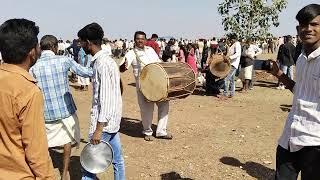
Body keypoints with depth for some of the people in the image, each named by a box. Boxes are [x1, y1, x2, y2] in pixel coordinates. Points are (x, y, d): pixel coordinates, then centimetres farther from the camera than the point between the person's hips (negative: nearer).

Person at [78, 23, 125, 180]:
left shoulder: (102, 64, -19)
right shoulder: (105, 60, 10)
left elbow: (106, 99, -24)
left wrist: (98, 129, -22)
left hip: (105, 122, -9)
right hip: (112, 120, 10)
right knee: (117, 159, 17)